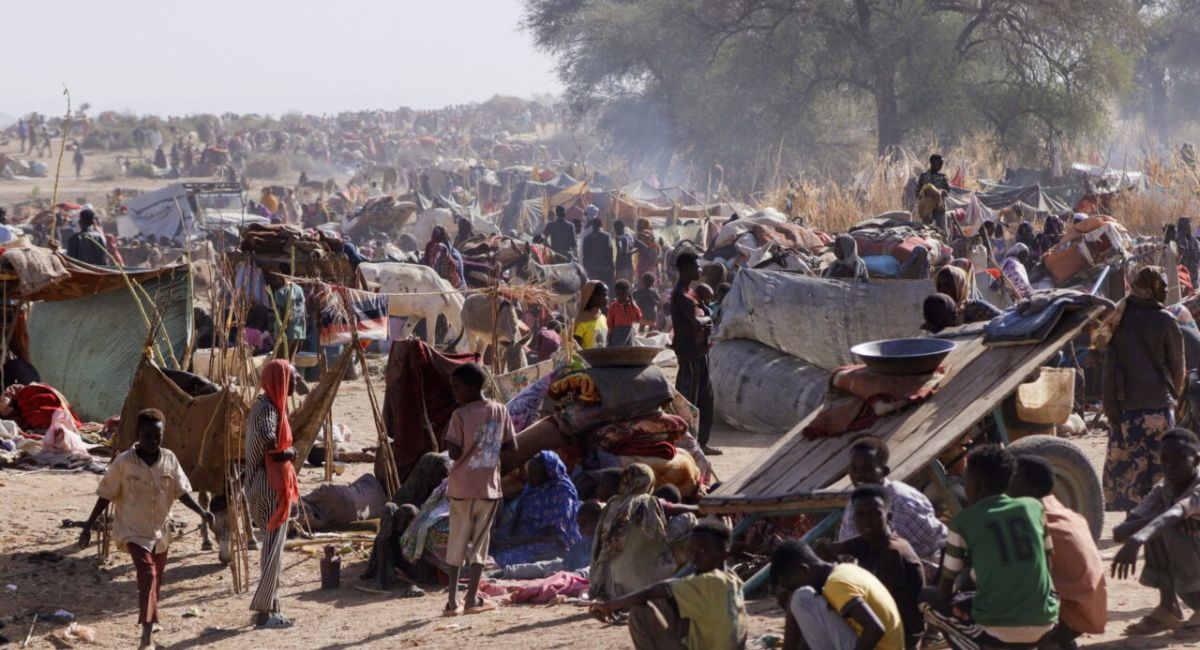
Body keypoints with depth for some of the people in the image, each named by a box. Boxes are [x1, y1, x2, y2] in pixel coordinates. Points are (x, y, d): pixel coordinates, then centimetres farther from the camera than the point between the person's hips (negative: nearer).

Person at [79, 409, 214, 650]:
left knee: (155, 582, 16)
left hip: (160, 531, 5)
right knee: (147, 574, -23)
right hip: (133, 530, -5)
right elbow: (105, 496, -5)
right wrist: (89, 525, -5)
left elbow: (182, 491, 1)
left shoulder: (169, 459, -2)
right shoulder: (124, 462, -12)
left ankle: (149, 628, 38)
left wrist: (201, 512, -14)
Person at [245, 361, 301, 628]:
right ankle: (264, 611, -5)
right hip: (272, 486, -10)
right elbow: (266, 438, -35)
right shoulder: (267, 408, -18)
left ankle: (270, 607, 19)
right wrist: (286, 452, -18)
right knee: (273, 547, -7)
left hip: (275, 484, 10)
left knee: (273, 547, 14)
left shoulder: (269, 405, 13)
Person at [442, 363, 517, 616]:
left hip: (462, 488, -2)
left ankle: (452, 600, 5)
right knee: (480, 542, 10)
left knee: (457, 543, 8)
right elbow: (512, 445, 6)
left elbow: (454, 452, -16)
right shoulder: (500, 411, 0)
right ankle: (472, 599, 7)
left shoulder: (460, 415, -12)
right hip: (490, 488, 2)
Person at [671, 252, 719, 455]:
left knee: (705, 396, 13)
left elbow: (701, 318, 20)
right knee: (687, 397, -6)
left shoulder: (690, 292, 16)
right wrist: (707, 320, -6)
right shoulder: (681, 294, -17)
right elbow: (696, 320, -27)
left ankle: (701, 442, 20)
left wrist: (706, 323, -3)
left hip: (699, 350, 10)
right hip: (689, 351, -10)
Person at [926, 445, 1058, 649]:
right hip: (1043, 624, 5)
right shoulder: (1034, 507, 8)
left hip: (997, 629, -5)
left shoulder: (965, 520, -1)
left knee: (935, 605, 22)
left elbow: (945, 592, 5)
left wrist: (938, 598, 27)